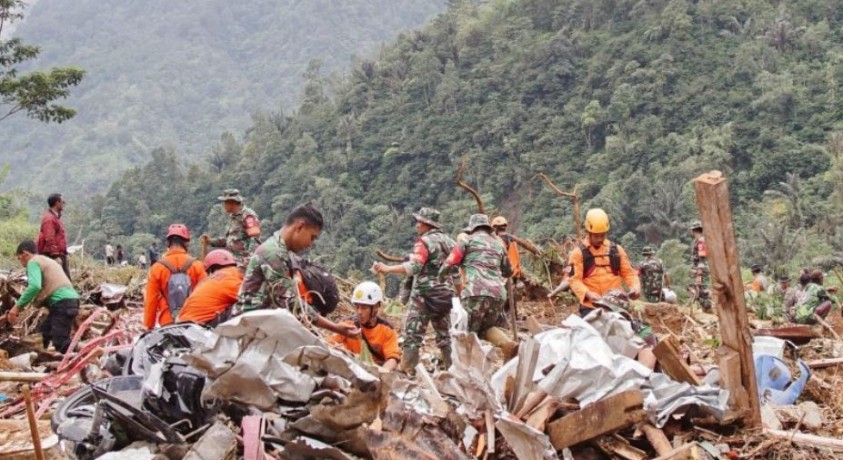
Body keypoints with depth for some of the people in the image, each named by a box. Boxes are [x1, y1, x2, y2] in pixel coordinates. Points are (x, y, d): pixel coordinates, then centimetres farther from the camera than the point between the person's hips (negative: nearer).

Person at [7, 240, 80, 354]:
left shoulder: (33, 262, 0)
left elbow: (35, 286, -17)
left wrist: (17, 306, -14)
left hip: (63, 302, -10)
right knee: (45, 332, 20)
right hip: (69, 300, 10)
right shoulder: (47, 260, 29)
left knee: (60, 341, -14)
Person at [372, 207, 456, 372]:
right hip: (445, 294, 7)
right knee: (444, 334, 14)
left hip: (425, 293, -7)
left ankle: (407, 371, -11)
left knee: (412, 334, -6)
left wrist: (387, 268, -23)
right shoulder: (448, 241, 13)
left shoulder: (424, 242, -10)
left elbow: (414, 267, -22)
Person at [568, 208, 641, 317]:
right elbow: (575, 279, -9)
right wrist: (588, 294, -27)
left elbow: (628, 272, 15)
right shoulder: (579, 252, -1)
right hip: (590, 308, -4)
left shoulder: (616, 249, 12)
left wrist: (635, 287, -7)